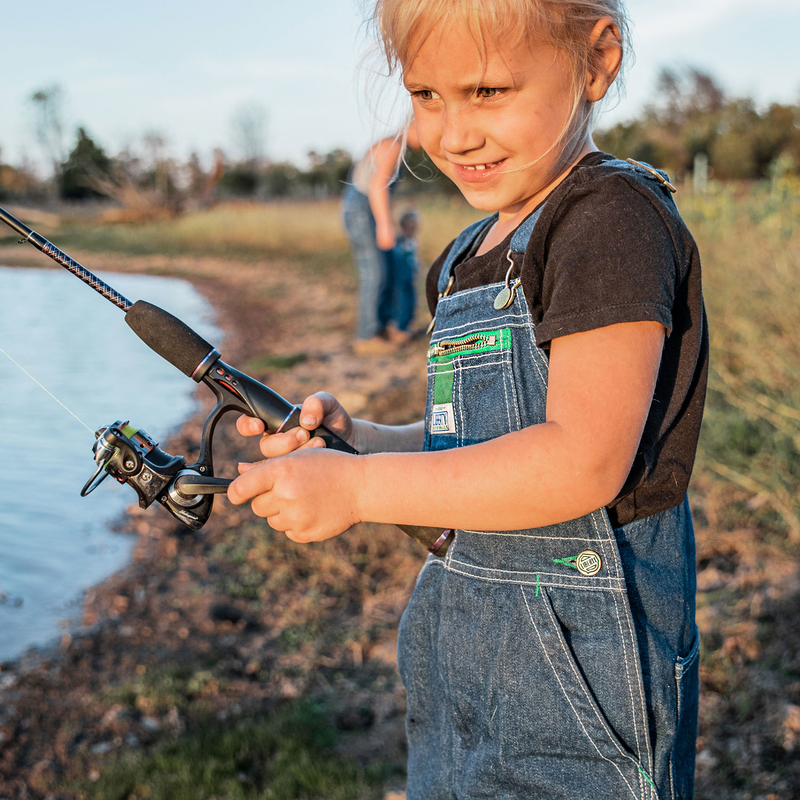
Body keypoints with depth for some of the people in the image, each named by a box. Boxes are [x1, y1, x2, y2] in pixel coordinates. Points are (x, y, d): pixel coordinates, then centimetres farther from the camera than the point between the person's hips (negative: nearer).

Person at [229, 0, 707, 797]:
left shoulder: (616, 217, -16)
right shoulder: (471, 256, 12)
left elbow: (582, 464, -25)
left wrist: (357, 487, -22)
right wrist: (354, 438, -1)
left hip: (577, 649, -8)